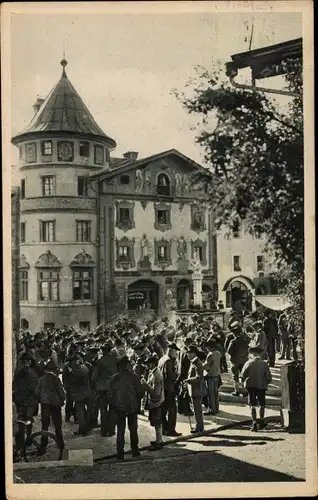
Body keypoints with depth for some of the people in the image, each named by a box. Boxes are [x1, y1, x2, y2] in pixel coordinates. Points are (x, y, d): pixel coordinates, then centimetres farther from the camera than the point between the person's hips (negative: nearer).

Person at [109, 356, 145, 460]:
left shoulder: (114, 378, -9)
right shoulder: (134, 377, -10)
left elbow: (110, 394, -5)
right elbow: (141, 393, -8)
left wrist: (113, 405, 10)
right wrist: (137, 401, 12)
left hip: (119, 408, 0)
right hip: (133, 407, 0)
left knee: (120, 431, 9)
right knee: (133, 429, 15)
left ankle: (120, 453, 9)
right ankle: (135, 451, 22)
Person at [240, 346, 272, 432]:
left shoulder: (249, 363, -6)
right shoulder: (264, 363, -4)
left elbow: (243, 375, -10)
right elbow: (269, 377, -4)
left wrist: (243, 381, 9)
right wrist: (266, 383, 14)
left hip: (251, 386, -1)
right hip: (261, 386, 1)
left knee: (253, 405, 4)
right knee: (262, 404, 19)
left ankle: (254, 424, -1)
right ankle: (261, 421, 27)